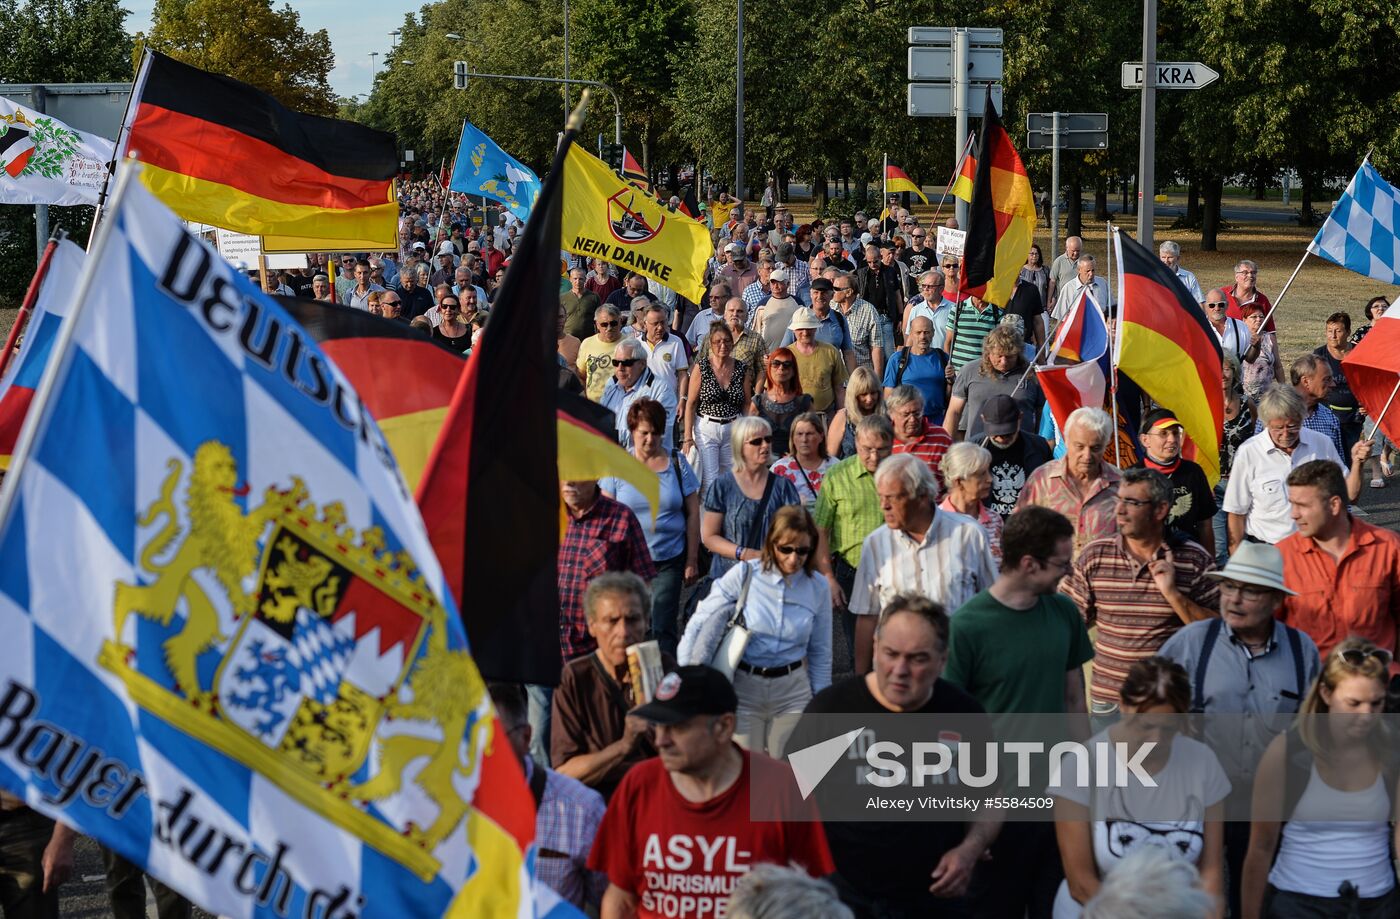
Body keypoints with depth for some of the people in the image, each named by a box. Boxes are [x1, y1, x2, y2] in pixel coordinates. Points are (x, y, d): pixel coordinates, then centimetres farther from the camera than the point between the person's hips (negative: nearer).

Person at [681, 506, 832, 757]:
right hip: (744, 687, -2)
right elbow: (699, 626, -8)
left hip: (792, 691, 2)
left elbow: (820, 652, 9)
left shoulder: (818, 586, -1)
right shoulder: (744, 575, -10)